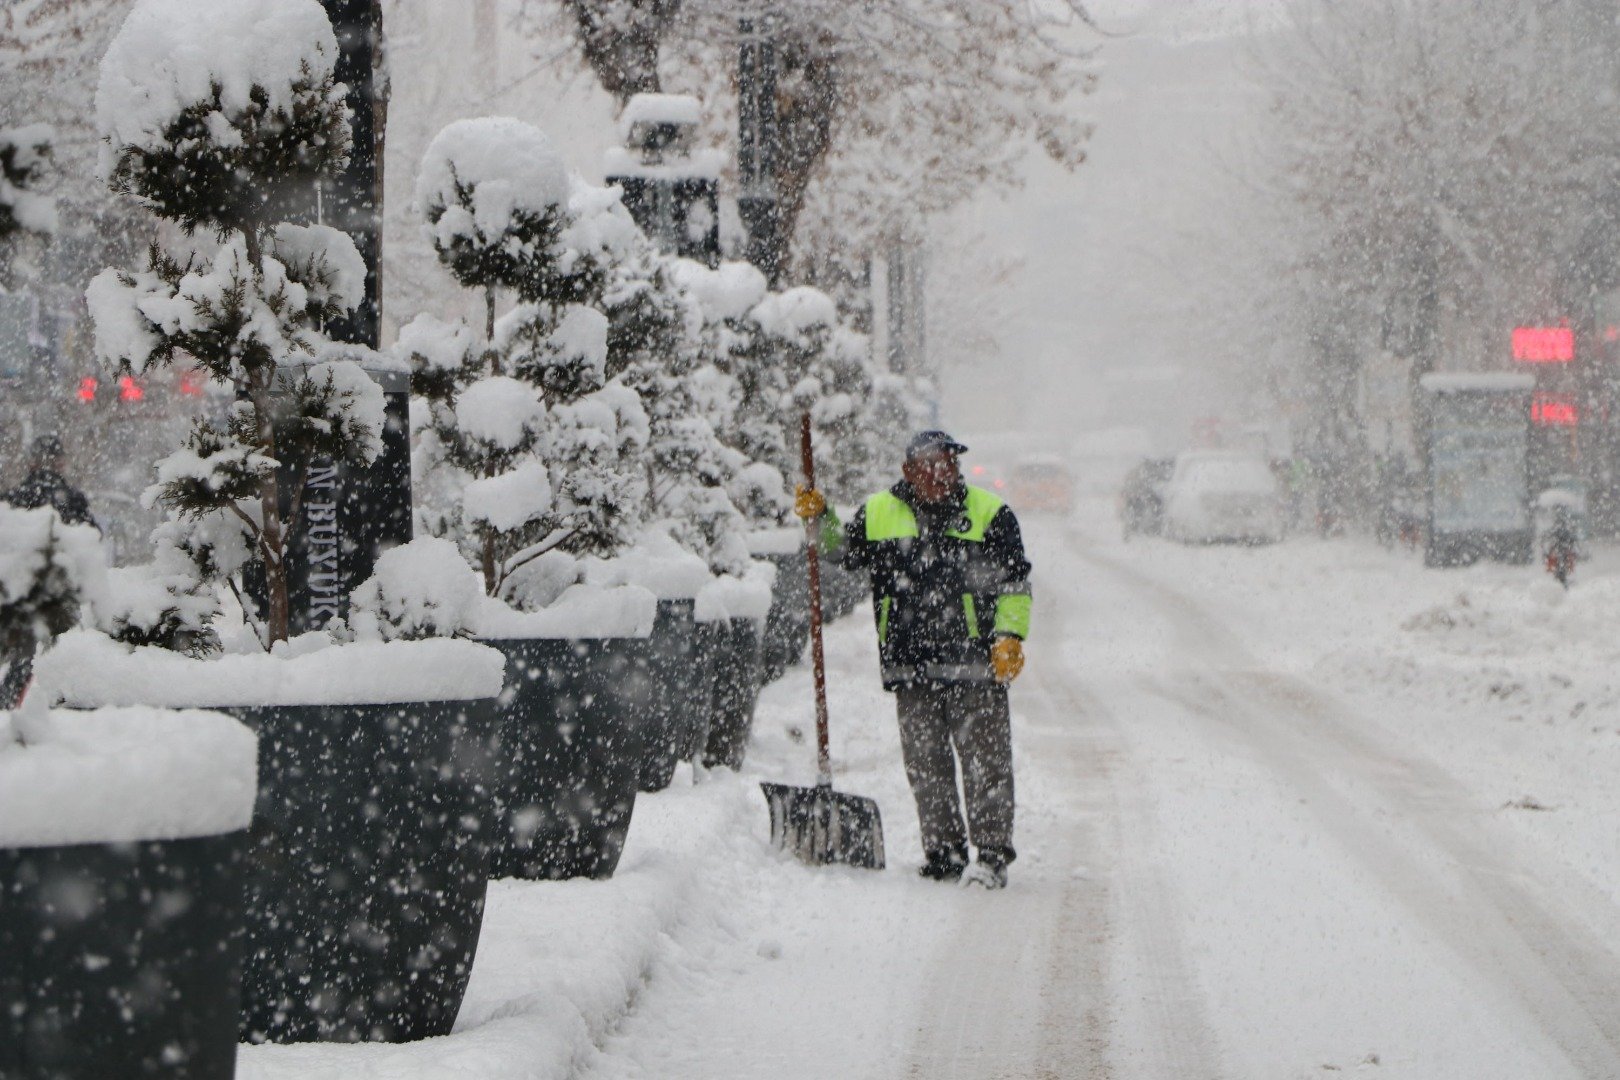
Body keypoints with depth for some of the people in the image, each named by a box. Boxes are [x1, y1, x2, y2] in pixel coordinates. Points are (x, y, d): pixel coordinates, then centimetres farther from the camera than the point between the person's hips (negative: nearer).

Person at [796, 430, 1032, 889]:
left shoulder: (989, 514, 3)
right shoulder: (879, 514, 9)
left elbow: (1014, 583, 3)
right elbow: (845, 552, 24)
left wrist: (1010, 635, -8)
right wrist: (820, 520, 7)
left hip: (975, 664, -3)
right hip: (911, 668, 3)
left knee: (985, 763, -4)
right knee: (925, 766, 7)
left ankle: (992, 855, 0)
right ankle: (943, 854, 16)